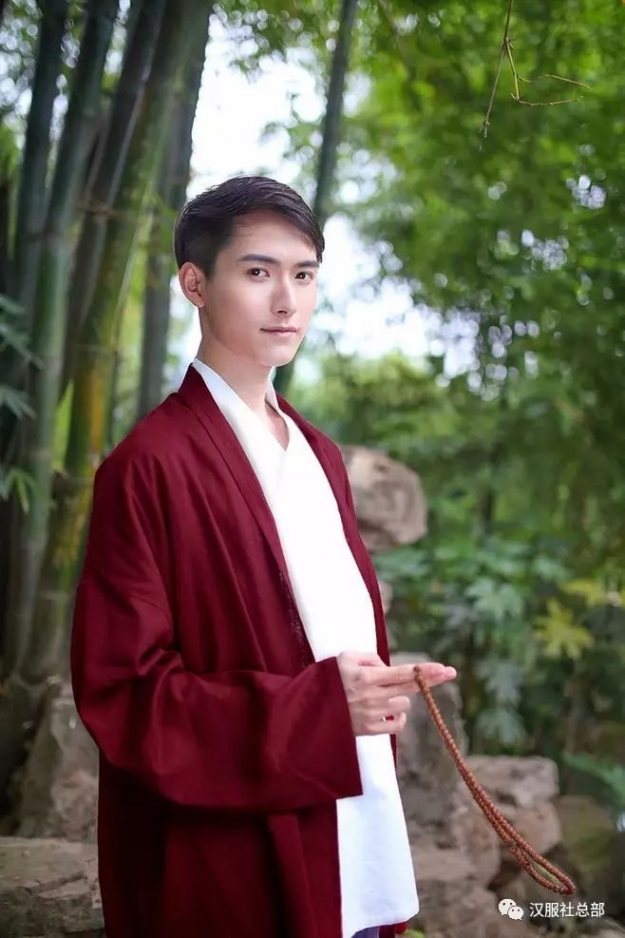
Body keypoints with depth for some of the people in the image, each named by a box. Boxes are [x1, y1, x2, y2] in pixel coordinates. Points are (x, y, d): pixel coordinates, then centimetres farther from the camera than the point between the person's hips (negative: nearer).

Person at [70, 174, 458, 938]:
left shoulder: (319, 454, 10)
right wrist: (316, 709, -24)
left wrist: (378, 694, -2)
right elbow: (119, 688, -16)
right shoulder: (149, 465, -14)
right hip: (227, 873, -7)